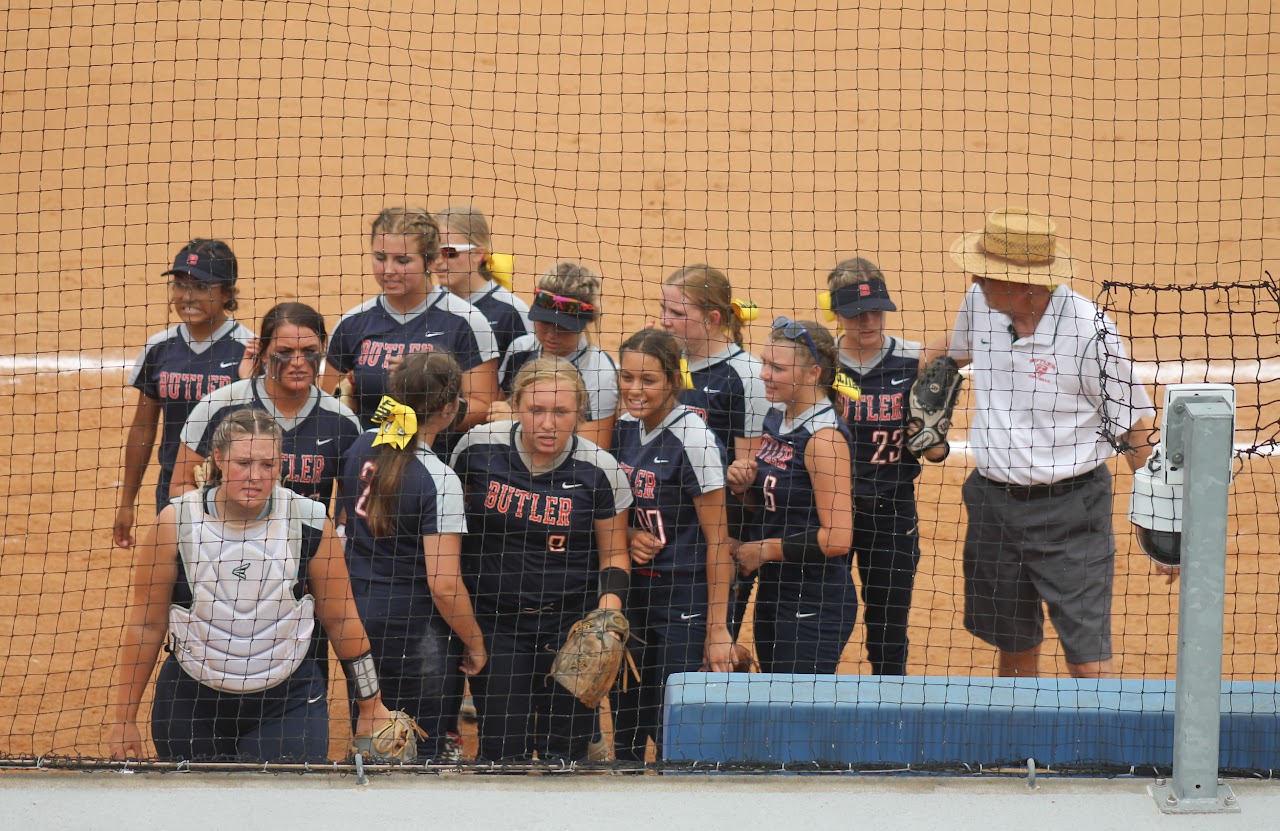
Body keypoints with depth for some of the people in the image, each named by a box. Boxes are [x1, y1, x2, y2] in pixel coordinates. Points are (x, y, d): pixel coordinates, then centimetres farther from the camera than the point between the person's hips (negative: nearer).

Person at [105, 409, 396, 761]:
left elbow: (341, 620, 2)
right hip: (191, 702, 0)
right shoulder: (175, 524, -11)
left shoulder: (308, 522, -9)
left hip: (288, 702, 0)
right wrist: (122, 718, -1)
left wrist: (371, 707, 8)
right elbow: (146, 625, -2)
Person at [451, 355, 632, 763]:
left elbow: (614, 551, 4)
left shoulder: (599, 469, -8)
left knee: (566, 752, 1)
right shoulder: (479, 447, -6)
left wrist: (609, 607, -14)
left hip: (572, 623, 0)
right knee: (503, 753, -6)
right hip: (494, 620, 0)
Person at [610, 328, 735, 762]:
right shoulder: (625, 430, 6)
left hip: (686, 596, -7)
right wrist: (628, 535, -5)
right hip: (633, 592, 7)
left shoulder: (693, 440, -15)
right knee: (626, 735, 8)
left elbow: (718, 540, -13)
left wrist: (718, 628, -16)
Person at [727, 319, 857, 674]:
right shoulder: (777, 421, 8)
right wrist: (745, 486, -1)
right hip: (773, 592, 9)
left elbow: (837, 538, -22)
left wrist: (765, 550, -15)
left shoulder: (824, 437, -18)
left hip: (815, 605, -9)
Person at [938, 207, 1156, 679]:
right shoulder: (980, 302, -3)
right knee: (1013, 649, 16)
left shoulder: (1089, 331, -19)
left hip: (1069, 509, -6)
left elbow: (1135, 427, -11)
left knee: (1088, 661, -9)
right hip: (992, 499, 6)